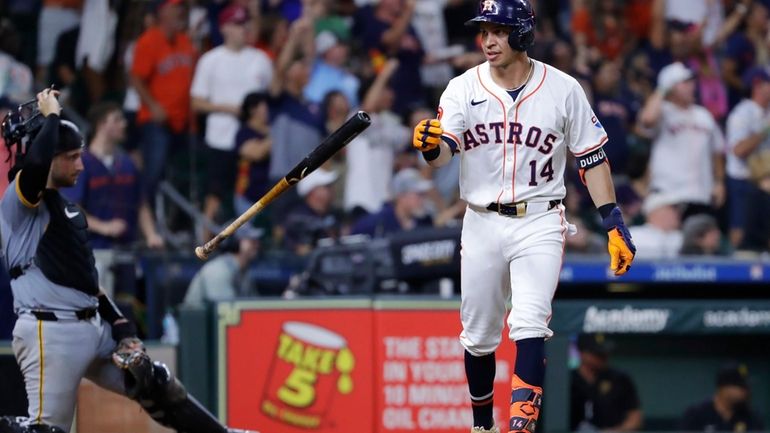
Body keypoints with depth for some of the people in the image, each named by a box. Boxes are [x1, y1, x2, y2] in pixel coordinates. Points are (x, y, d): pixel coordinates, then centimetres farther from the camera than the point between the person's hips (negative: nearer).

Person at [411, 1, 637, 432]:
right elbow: (443, 153, -16)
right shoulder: (464, 88, -3)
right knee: (478, 335, 10)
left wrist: (614, 223, -3)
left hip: (539, 223, -2)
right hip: (482, 223, 2)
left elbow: (592, 158, 2)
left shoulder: (563, 89, -4)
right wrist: (431, 145, -41)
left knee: (530, 325, -18)